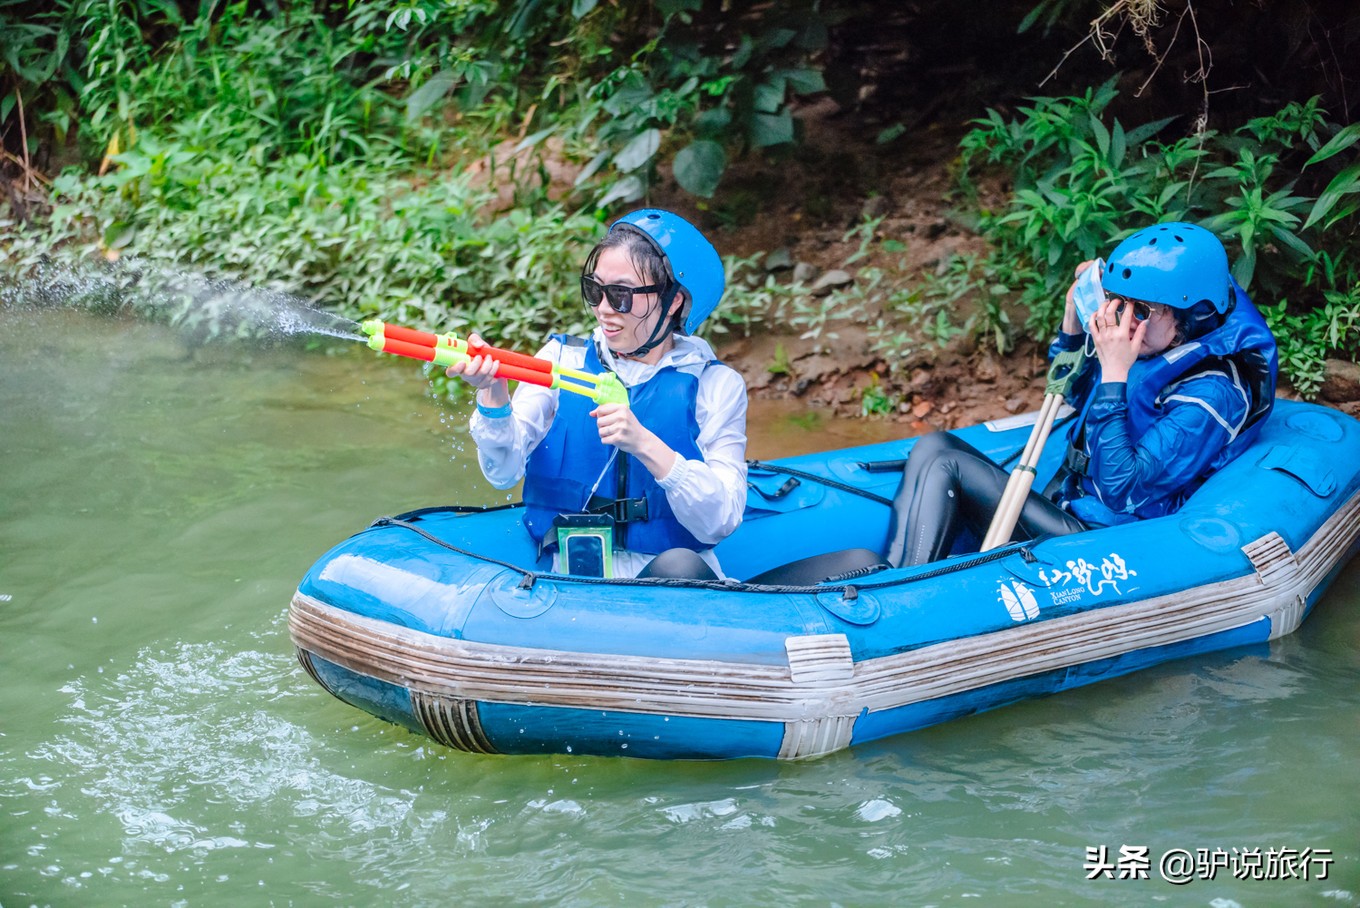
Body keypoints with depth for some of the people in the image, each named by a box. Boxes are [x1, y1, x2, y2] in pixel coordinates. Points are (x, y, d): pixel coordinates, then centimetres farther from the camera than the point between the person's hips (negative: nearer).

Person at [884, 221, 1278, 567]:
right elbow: (1074, 394, 25)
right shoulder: (1157, 346, 4)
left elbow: (1122, 492, -26)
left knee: (941, 461, -16)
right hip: (1065, 508, 9)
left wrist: (1114, 374, -26)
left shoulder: (1210, 393, -20)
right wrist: (1074, 316, 6)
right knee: (935, 445, -3)